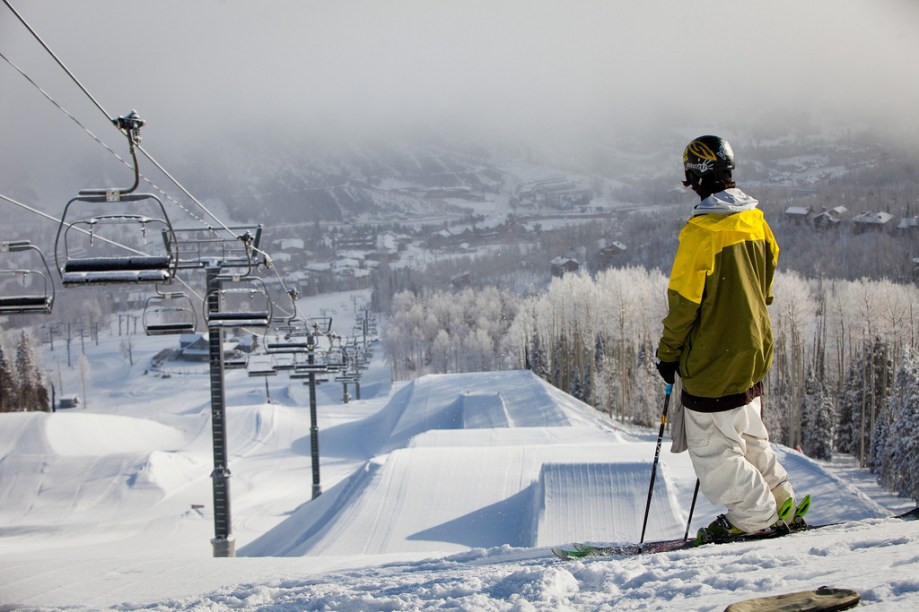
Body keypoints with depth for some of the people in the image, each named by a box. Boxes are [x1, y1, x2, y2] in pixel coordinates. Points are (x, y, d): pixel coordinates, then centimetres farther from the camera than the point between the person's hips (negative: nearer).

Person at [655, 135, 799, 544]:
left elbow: (684, 300, -18)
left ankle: (754, 517, 12)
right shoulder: (755, 220, 3)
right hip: (754, 352, 8)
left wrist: (668, 352, -7)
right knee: (746, 433, 24)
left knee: (711, 445, 5)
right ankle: (778, 500, 29)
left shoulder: (701, 230, -21)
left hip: (713, 357, -8)